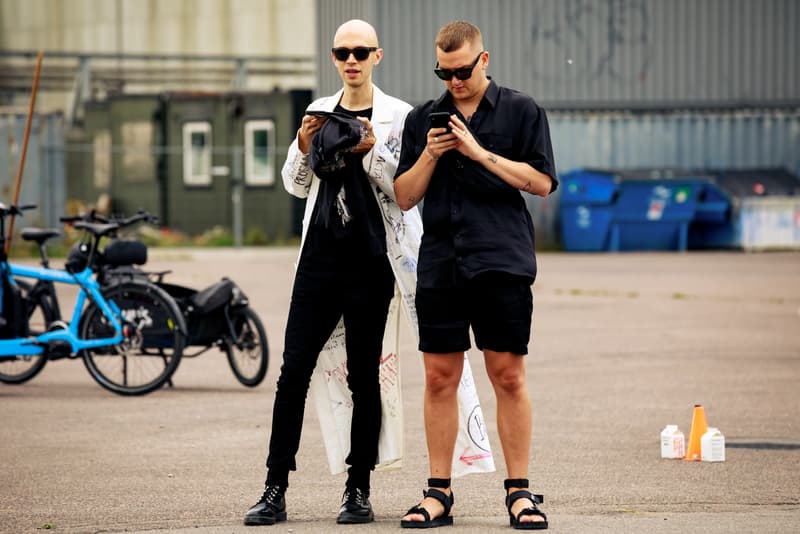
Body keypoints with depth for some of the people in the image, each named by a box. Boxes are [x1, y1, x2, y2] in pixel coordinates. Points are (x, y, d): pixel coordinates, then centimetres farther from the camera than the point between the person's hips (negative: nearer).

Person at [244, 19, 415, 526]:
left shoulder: (397, 116, 0)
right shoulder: (319, 112, 11)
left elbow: (405, 191, -5)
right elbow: (297, 186, 16)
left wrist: (372, 151, -17)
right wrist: (303, 148, -2)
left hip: (370, 261, -3)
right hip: (320, 256, 3)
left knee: (364, 376, 2)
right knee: (294, 371, -2)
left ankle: (359, 490, 8)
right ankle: (275, 490, -1)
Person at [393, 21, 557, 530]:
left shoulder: (522, 111, 6)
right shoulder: (422, 119, 14)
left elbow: (541, 182, -2)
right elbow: (405, 197, 13)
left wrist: (481, 153, -9)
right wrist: (430, 155, -5)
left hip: (503, 262, -3)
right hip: (440, 263, 3)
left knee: (509, 375, -3)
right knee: (440, 378, 2)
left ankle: (519, 490, 3)